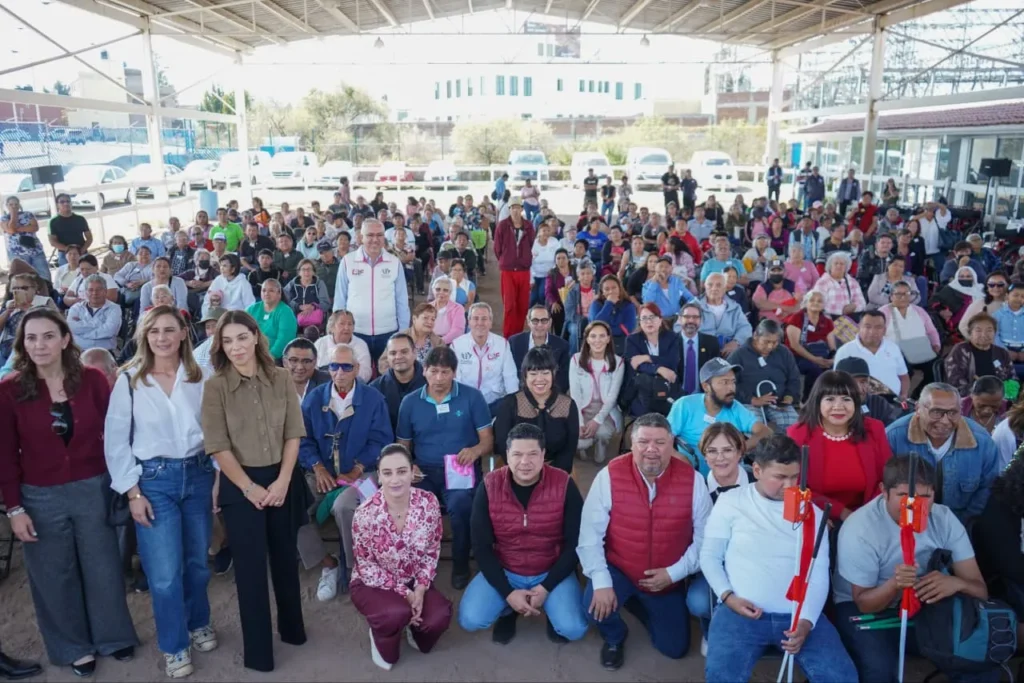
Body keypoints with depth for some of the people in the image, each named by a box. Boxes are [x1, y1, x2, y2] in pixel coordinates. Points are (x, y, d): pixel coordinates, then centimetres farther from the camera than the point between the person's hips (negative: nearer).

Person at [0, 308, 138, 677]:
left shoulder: (92, 379, -7)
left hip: (93, 489, 0)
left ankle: (114, 637, 35)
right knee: (55, 576, 15)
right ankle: (73, 647, 34)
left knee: (102, 567, 14)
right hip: (40, 497, 0)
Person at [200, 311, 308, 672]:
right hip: (241, 485, -2)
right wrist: (250, 487, -12)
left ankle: (291, 626, 35)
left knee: (285, 557, 16)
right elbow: (218, 446, -10)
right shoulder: (215, 386, -8)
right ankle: (257, 650, 20)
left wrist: (282, 481, -9)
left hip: (282, 479, 3)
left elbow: (293, 433, -1)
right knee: (250, 564, 5)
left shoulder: (281, 378, -2)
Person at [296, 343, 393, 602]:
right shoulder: (314, 397, 8)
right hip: (322, 474, 3)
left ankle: (354, 567, -8)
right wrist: (317, 467, -12)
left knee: (343, 506, -34)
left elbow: (380, 440, -5)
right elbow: (303, 438, 4)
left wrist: (356, 470, -15)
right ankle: (328, 564, -3)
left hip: (361, 474, -3)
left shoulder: (373, 399, 0)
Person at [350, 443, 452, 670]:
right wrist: (403, 593, -20)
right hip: (373, 583, -3)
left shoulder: (429, 503, -16)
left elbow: (432, 551, -4)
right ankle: (382, 640, 6)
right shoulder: (365, 514, -24)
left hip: (414, 581, 3)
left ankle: (415, 628, 17)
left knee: (439, 617, -21)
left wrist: (420, 589, -16)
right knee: (398, 612, -33)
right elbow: (366, 566, -14)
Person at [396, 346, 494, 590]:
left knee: (459, 504, -34)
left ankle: (461, 565, -8)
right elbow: (403, 445, 13)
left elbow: (488, 440, -1)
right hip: (424, 471, 2)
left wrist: (475, 450, -24)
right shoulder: (409, 402, 8)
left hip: (461, 470, -2)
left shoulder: (472, 397, 1)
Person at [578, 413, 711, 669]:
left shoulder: (692, 480, -15)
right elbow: (590, 534, -18)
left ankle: (641, 603, 38)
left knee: (675, 648, 7)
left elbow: (704, 537, -8)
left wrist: (673, 573, -16)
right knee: (597, 604, -29)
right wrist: (601, 581, -27)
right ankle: (614, 638, 11)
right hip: (618, 569, -2)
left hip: (667, 579, 2)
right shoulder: (610, 475, -19)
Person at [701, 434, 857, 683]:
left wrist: (806, 621, -9)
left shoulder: (811, 511, 11)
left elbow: (820, 575, 6)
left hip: (799, 616, 3)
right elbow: (709, 555, 6)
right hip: (741, 612, -3)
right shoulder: (731, 502, 4)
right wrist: (727, 596, -10)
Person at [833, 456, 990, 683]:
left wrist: (956, 583, -34)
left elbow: (980, 590, -9)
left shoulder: (944, 518, -9)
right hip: (865, 608, -4)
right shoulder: (859, 529, -23)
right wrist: (894, 585, -39)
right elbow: (864, 603, -17)